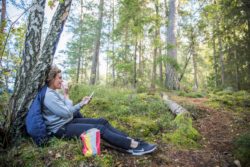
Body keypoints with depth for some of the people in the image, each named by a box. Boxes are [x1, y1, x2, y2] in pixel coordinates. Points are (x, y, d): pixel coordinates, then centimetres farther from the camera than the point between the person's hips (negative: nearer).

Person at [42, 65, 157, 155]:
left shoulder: (53, 93, 14)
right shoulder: (48, 95, -19)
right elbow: (67, 113, -21)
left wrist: (82, 103, 4)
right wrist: (66, 96, -11)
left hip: (68, 122, 9)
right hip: (61, 129, -9)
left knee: (102, 121, -4)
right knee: (100, 129, -20)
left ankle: (131, 141, -8)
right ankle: (134, 146, -16)